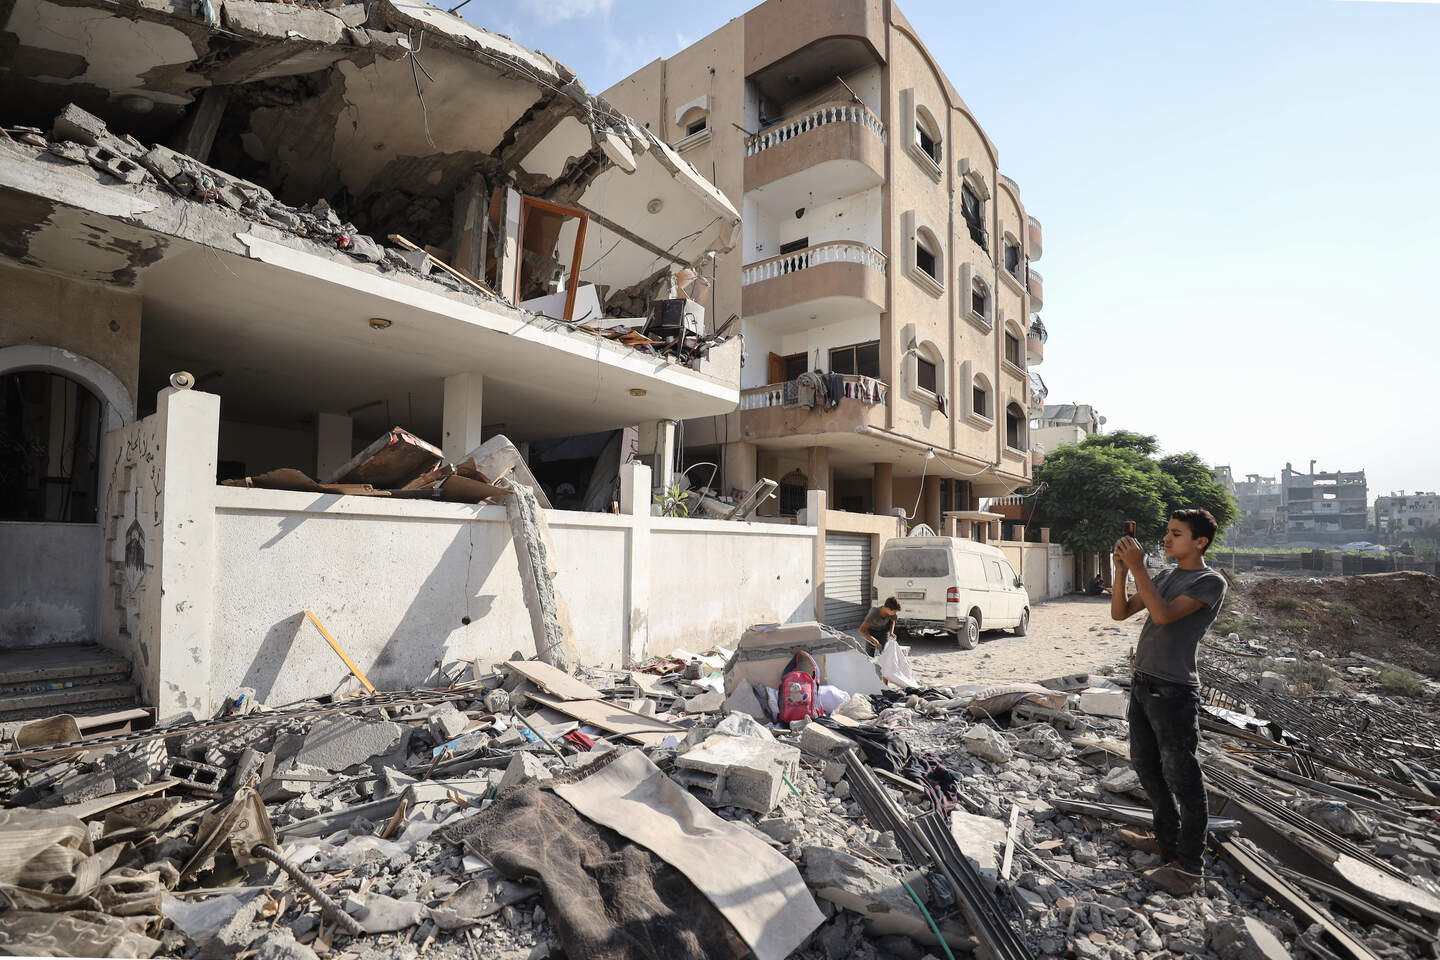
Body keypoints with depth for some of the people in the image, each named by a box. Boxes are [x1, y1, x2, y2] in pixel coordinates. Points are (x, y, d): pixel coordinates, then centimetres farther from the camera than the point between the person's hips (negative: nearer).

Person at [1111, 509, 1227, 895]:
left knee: (1181, 776, 0)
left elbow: (1163, 615, -23)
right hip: (1143, 683, 8)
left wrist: (1138, 568, -22)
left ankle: (1189, 866, 12)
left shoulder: (1210, 582, -9)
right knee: (1146, 765, 18)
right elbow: (1120, 612, 7)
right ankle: (1167, 840, 35)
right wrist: (1121, 570, -5)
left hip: (1173, 691, -8)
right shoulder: (1163, 576, 13)